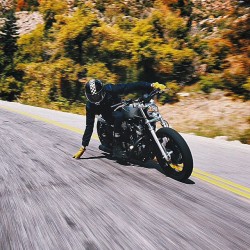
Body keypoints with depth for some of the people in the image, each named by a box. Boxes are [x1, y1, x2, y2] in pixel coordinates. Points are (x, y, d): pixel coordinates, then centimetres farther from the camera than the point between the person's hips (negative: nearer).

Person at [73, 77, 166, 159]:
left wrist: (152, 85, -45)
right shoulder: (90, 106, -20)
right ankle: (116, 147, -33)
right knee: (118, 116, -37)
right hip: (108, 115, -2)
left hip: (120, 108, 2)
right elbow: (89, 126, -15)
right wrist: (83, 147, -18)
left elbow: (130, 87, -34)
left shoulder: (109, 89, -28)